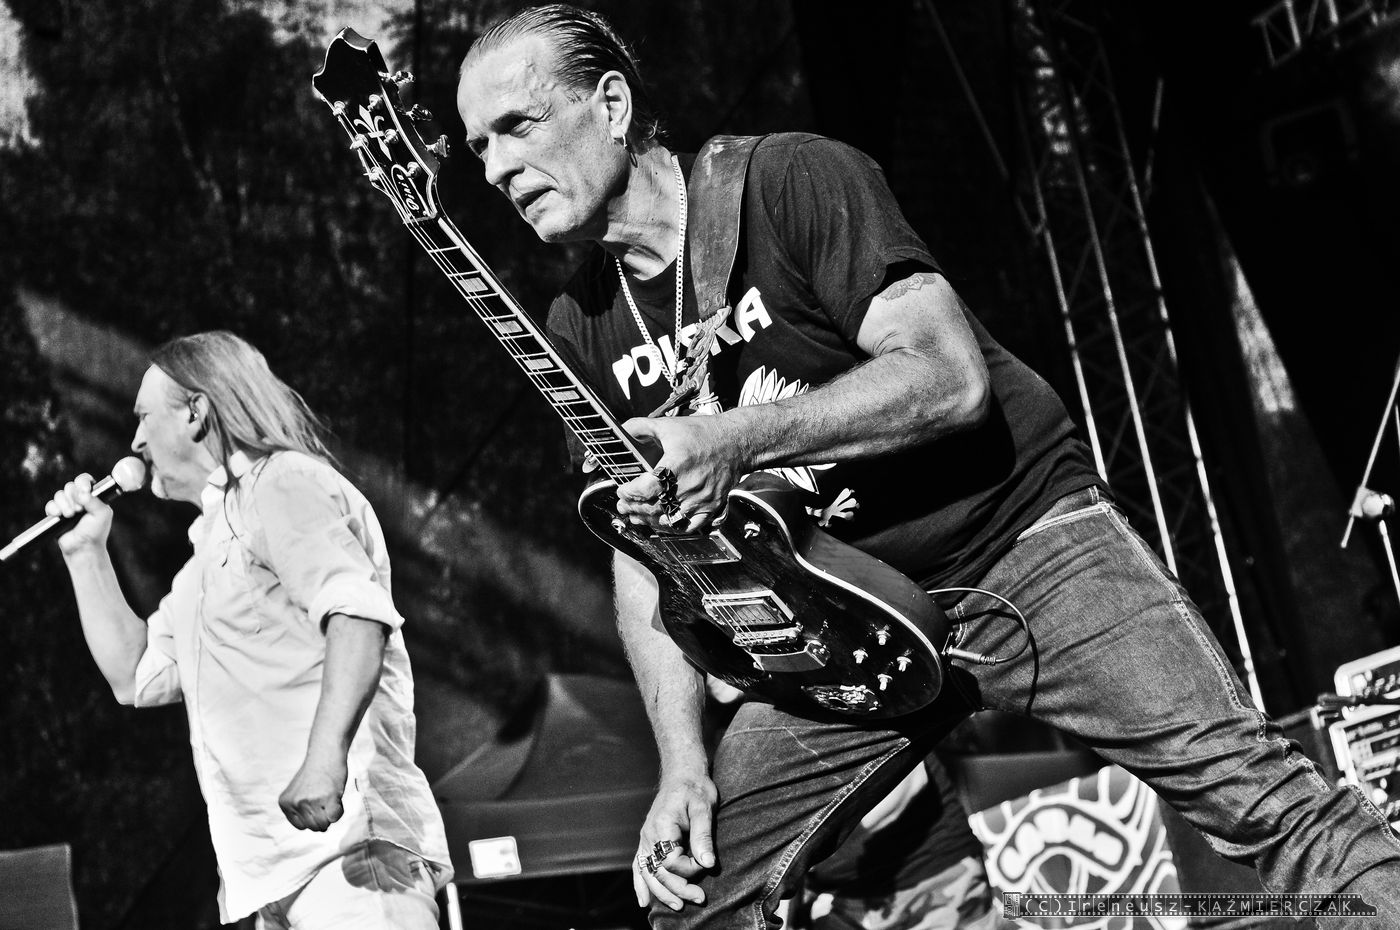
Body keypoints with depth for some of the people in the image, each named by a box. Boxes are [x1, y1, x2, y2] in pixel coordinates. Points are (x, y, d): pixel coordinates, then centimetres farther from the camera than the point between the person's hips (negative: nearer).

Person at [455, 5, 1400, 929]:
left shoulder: (790, 181, -14)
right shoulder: (582, 331, 4)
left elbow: (952, 376, -23)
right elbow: (641, 559, 7)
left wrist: (735, 438, -30)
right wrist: (682, 762, -4)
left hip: (1021, 539, -5)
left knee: (1259, 795, -19)